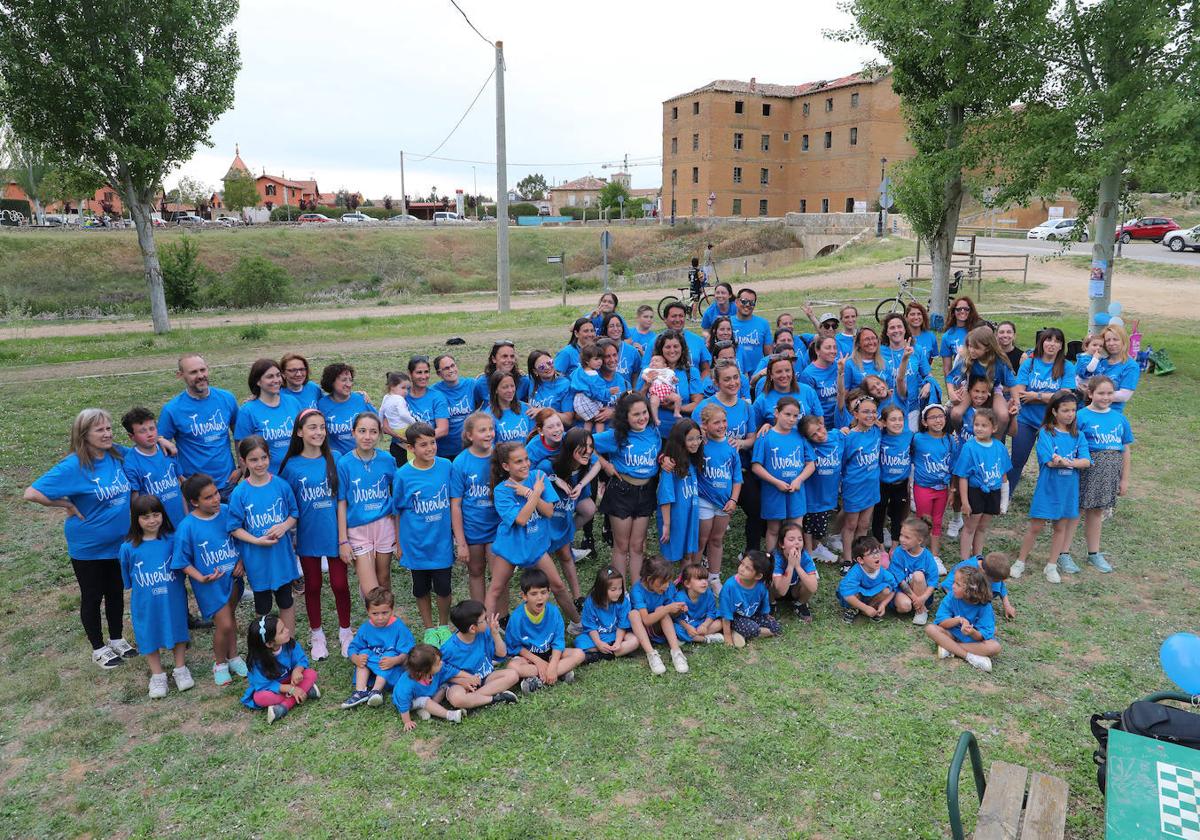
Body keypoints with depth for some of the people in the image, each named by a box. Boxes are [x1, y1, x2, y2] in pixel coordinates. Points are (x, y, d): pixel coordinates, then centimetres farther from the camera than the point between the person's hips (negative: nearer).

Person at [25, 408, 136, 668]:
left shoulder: (119, 455, -7)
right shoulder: (74, 466, -22)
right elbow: (32, 493, -24)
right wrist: (68, 505, -18)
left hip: (119, 542, 5)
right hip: (88, 547, -5)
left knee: (116, 592, 20)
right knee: (92, 597, 14)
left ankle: (117, 639, 39)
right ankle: (98, 648, 31)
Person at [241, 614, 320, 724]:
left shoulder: (289, 644, -19)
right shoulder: (258, 661, -29)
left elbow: (301, 659, -11)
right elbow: (265, 685, -27)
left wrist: (297, 670, -35)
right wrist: (291, 689, -33)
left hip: (288, 681, 3)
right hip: (270, 688, -3)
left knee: (311, 674, -20)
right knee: (260, 697, -35)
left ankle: (285, 705, -28)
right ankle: (305, 691, -26)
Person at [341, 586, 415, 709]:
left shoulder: (399, 627, -13)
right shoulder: (365, 628, -2)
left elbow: (407, 651, -19)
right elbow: (353, 648, 0)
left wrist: (395, 661, -37)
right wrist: (355, 659, -22)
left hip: (391, 672, -4)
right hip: (369, 670, 4)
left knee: (390, 655, -29)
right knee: (364, 653, -18)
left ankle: (376, 690, -41)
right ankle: (360, 690, -30)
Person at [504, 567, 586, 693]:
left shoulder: (553, 612, -13)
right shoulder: (517, 617, -19)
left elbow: (558, 642, -10)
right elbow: (515, 646, -10)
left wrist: (553, 665, -24)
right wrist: (538, 661, -17)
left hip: (550, 653, 3)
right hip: (526, 655, -3)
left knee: (579, 654, -19)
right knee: (513, 667, -35)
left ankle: (538, 681, -27)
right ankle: (562, 672, -29)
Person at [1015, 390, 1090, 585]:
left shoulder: (1078, 435, 3)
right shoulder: (1046, 432, -8)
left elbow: (1086, 461, -8)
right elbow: (1049, 461, -17)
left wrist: (1066, 462, -24)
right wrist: (1073, 461, -21)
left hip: (1069, 489, 4)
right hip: (1048, 488, -4)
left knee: (1061, 526, 11)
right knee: (1036, 526, 2)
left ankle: (1052, 566, 24)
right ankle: (1020, 561, 16)